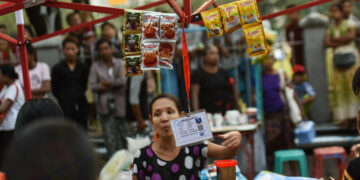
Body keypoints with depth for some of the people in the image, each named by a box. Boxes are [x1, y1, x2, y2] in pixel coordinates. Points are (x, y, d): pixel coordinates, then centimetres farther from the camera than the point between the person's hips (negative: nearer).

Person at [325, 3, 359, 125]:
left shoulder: (348, 24, 4)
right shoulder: (330, 27, 13)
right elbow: (327, 43, 0)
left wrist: (335, 39, -6)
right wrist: (342, 42, -10)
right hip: (338, 56, 3)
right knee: (339, 86, -3)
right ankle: (342, 116, -2)